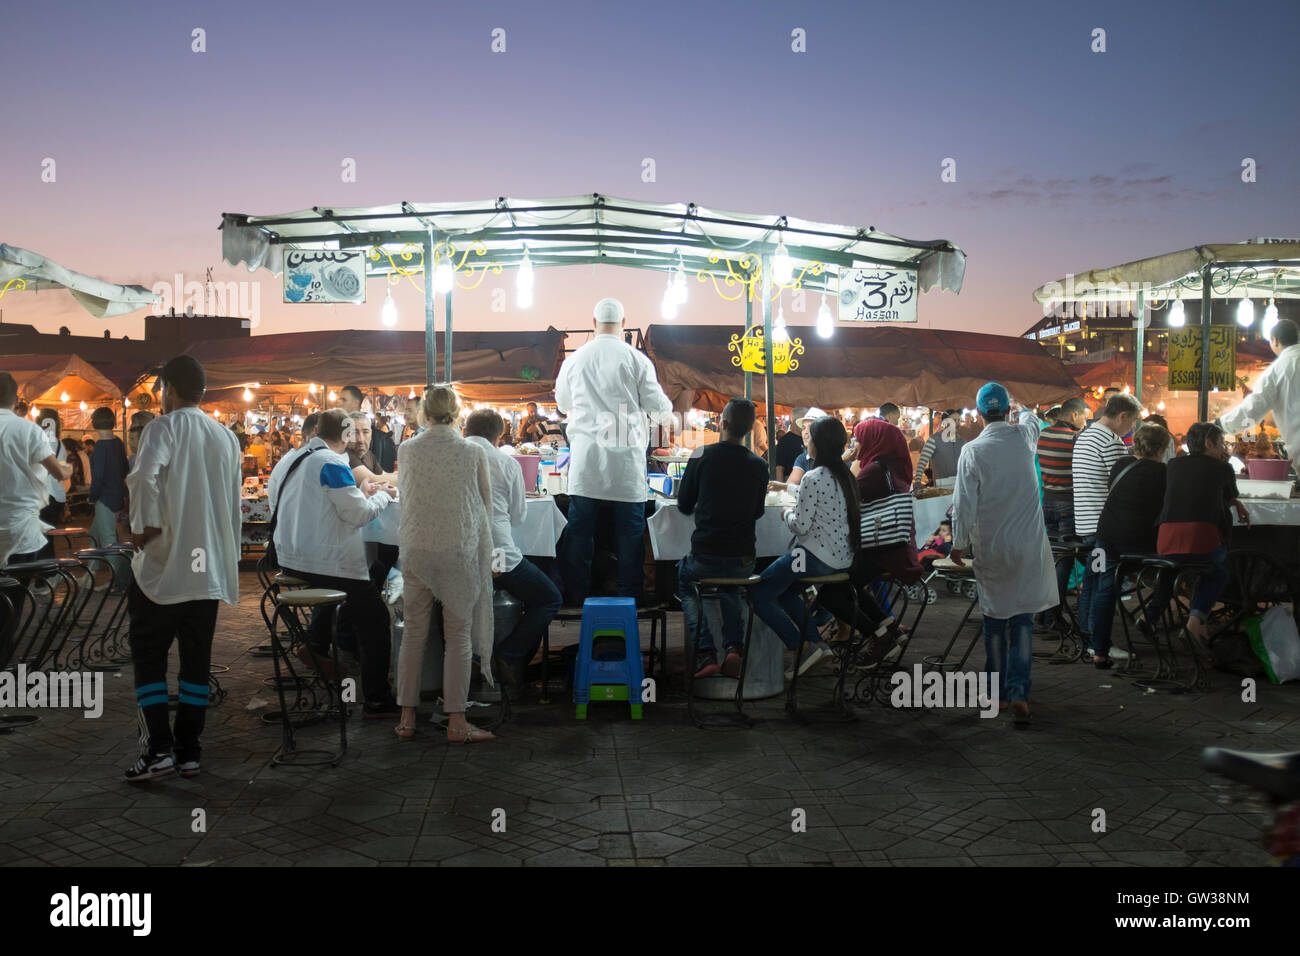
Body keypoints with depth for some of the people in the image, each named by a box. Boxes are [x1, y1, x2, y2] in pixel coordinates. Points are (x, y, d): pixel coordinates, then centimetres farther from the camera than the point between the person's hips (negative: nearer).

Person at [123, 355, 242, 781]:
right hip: (212, 569, 5)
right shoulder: (226, 437, 11)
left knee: (148, 657, 5)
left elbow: (145, 475, -28)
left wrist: (144, 524, -15)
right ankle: (188, 752, 13)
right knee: (196, 661, 9)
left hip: (163, 566, -5)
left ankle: (158, 749, 0)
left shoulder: (164, 427, -7)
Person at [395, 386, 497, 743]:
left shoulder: (406, 451, 0)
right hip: (459, 551, -2)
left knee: (414, 633, 11)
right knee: (458, 636, 4)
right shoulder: (474, 453, -6)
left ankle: (407, 719, 15)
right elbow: (485, 505, 5)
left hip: (416, 550, 2)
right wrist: (480, 549, 22)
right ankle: (456, 722, 7)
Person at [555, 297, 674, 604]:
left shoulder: (574, 360, 5)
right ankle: (628, 596, 11)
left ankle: (578, 596, 12)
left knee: (580, 527, 7)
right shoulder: (636, 359, -4)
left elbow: (563, 403, 19)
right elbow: (657, 404, 0)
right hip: (625, 455, -2)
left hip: (585, 456, 2)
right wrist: (667, 413, 23)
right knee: (630, 527, 6)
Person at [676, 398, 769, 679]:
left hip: (705, 557, -3)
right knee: (729, 588, 36)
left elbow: (684, 505, 3)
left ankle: (705, 654, 12)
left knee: (683, 580, 29)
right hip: (743, 559, 3)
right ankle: (733, 646, 13)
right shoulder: (759, 466, -2)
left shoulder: (702, 455, -8)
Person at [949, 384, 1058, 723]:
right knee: (1022, 618, 5)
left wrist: (958, 543, 3)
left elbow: (964, 505, -10)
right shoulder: (1024, 437, -3)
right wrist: (1023, 411, 47)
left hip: (990, 547, -1)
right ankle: (1018, 690, -6)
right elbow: (1031, 418, 23)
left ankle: (998, 692, 19)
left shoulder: (972, 451, -11)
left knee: (994, 619, 11)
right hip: (1028, 545, 1)